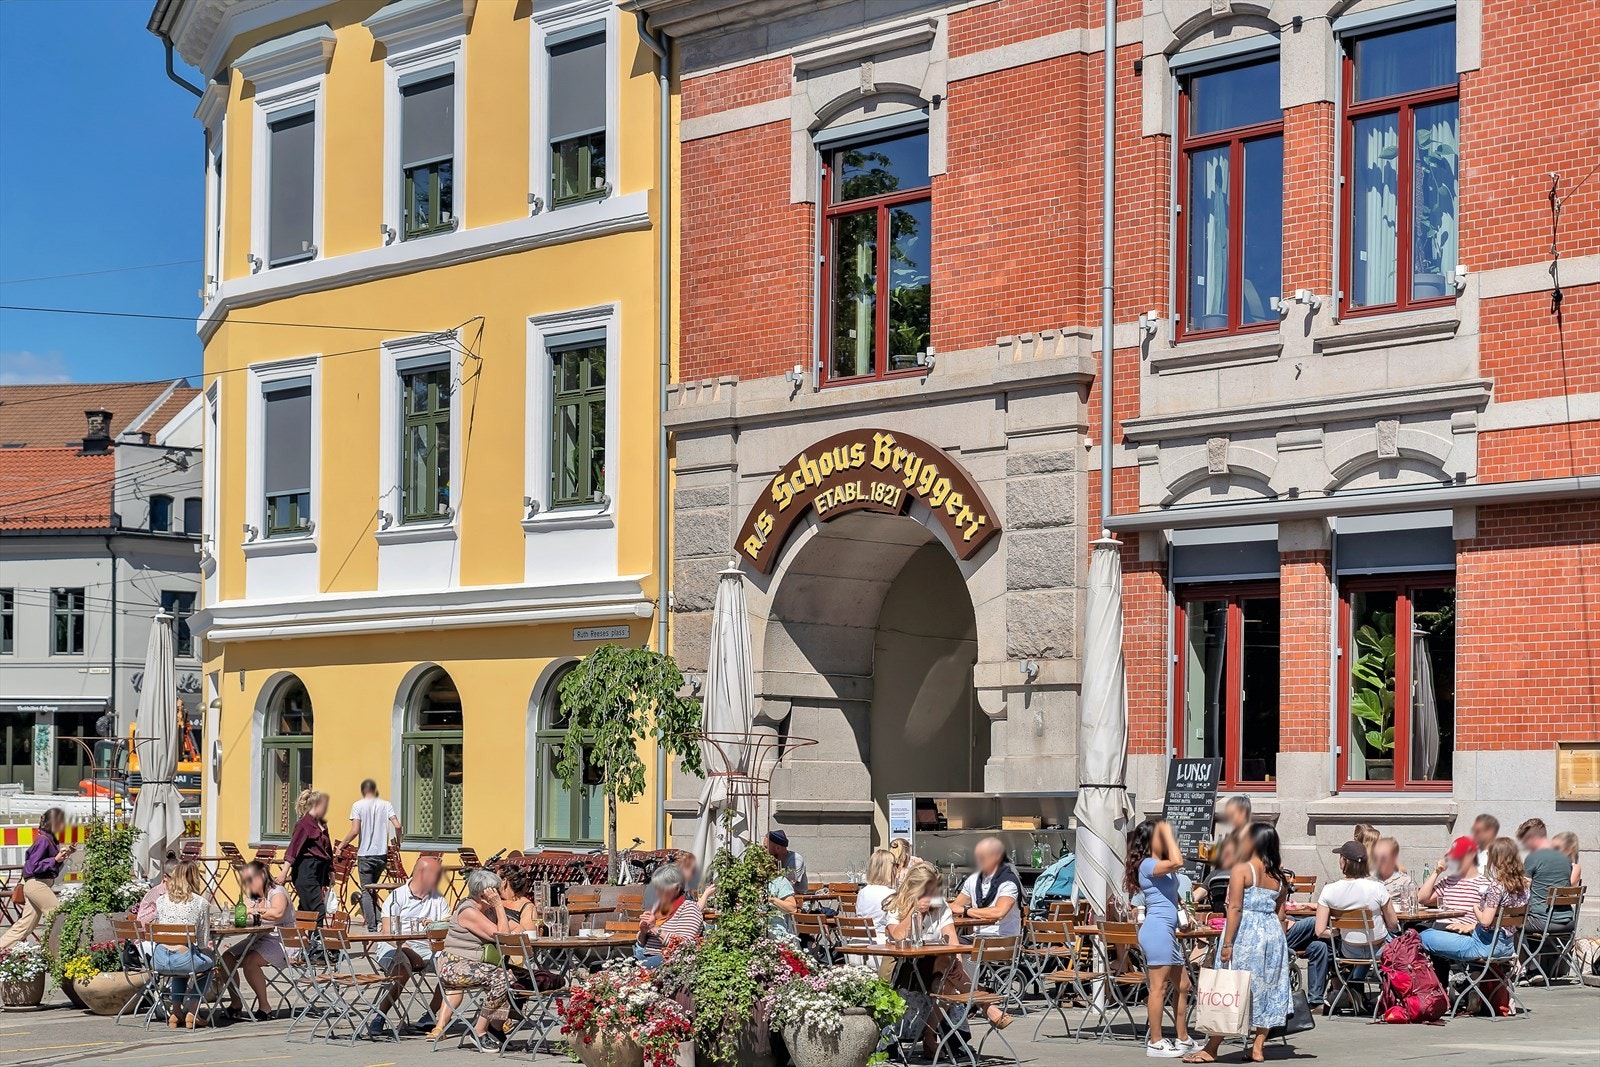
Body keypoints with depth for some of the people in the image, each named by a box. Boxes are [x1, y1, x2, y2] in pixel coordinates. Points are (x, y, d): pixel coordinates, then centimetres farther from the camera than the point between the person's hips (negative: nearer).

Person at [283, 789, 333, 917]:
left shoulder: (322, 825, 15)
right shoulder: (305, 823, -10)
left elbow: (328, 850, 23)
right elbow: (293, 848, -15)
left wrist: (331, 872, 26)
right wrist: (284, 872, -22)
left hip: (320, 872, 9)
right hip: (306, 873, -9)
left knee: (305, 910, 10)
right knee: (318, 911, -13)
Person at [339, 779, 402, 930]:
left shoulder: (358, 806, -4)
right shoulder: (385, 804, 4)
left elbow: (354, 831, -13)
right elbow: (397, 826, -4)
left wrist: (341, 845, 1)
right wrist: (397, 843, 14)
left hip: (365, 854, -3)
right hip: (382, 854, 3)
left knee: (366, 891, 1)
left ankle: (372, 926, -5)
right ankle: (377, 920, 15)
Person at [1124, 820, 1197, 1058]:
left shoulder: (1159, 865, 19)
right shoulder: (1147, 865, -12)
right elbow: (1177, 862, -26)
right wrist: (1167, 833, -18)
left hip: (1167, 931, 11)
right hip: (1157, 929, -11)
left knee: (1182, 986, 15)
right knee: (1159, 987, -7)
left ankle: (1183, 1039, 22)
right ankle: (1155, 1043, -3)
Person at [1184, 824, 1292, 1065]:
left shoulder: (1242, 869, -9)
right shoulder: (1279, 875, 8)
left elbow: (1235, 908, -15)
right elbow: (1280, 913, 10)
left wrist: (1227, 943, -14)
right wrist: (1275, 940, 18)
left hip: (1245, 935, -6)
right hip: (1272, 935, 6)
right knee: (1267, 990, 11)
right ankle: (1258, 1047, 11)